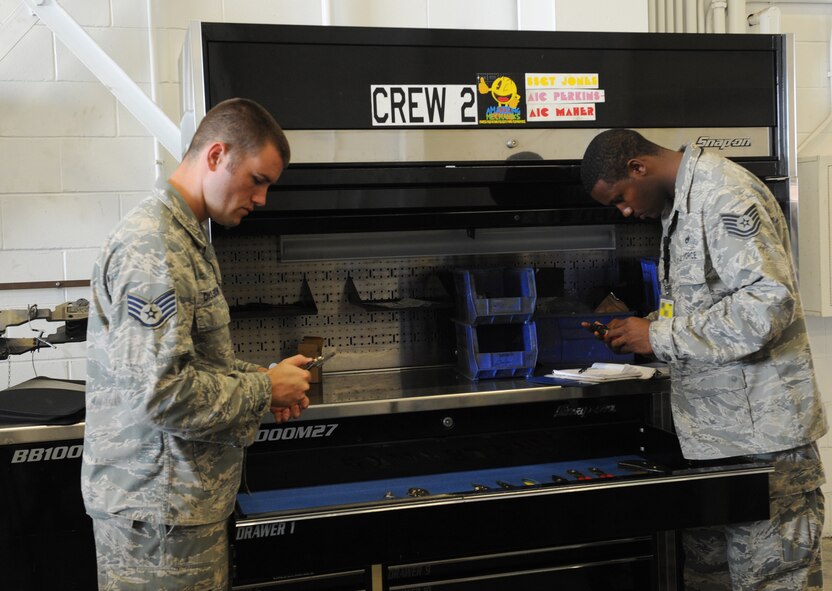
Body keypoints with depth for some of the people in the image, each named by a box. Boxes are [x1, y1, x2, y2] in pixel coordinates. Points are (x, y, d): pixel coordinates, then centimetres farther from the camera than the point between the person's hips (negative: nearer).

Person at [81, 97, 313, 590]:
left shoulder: (188, 237, 14)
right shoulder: (152, 247, -21)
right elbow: (163, 393, -27)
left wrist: (258, 378, 7)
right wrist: (266, 391, -15)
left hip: (187, 495, 10)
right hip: (160, 508, -10)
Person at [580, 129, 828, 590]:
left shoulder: (725, 197, -16)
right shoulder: (681, 204, 16)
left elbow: (768, 302, -26)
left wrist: (661, 337, -19)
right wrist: (643, 329, 10)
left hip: (760, 441, -10)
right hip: (711, 434, 10)